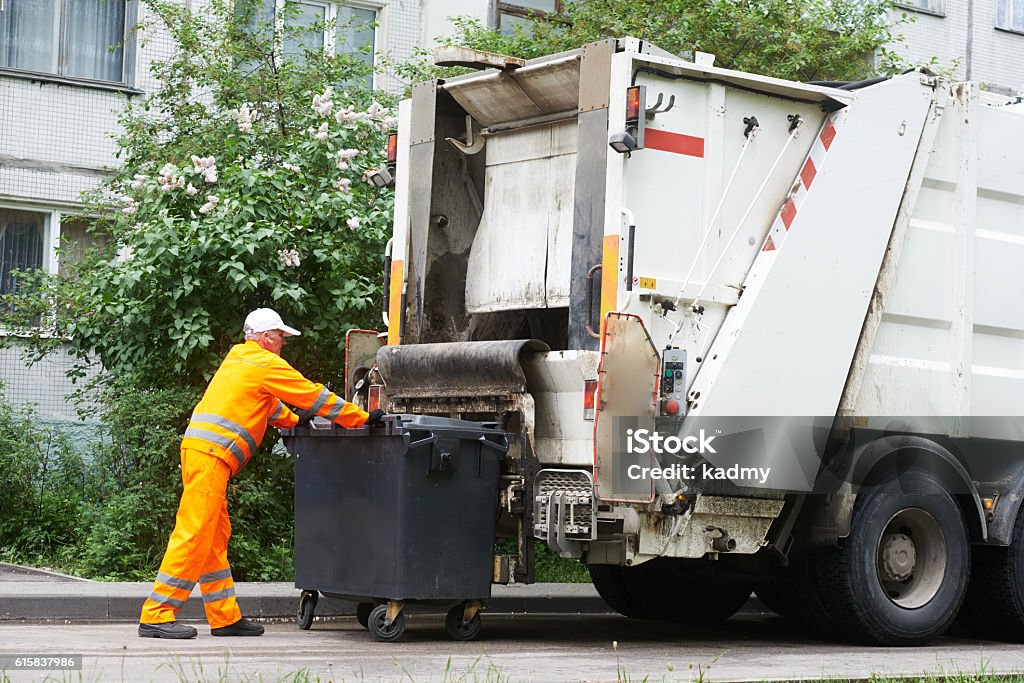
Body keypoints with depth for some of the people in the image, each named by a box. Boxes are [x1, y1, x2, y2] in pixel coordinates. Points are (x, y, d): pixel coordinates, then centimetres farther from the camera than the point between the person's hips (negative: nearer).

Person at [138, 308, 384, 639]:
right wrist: (364, 417, 5)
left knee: (214, 537, 11)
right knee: (194, 535, -11)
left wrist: (294, 421, 35)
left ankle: (225, 617, 14)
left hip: (199, 449, 10)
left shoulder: (239, 359, 25)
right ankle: (156, 616, -12)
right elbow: (315, 396, -1)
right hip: (211, 454, -10)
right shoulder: (266, 364, -3)